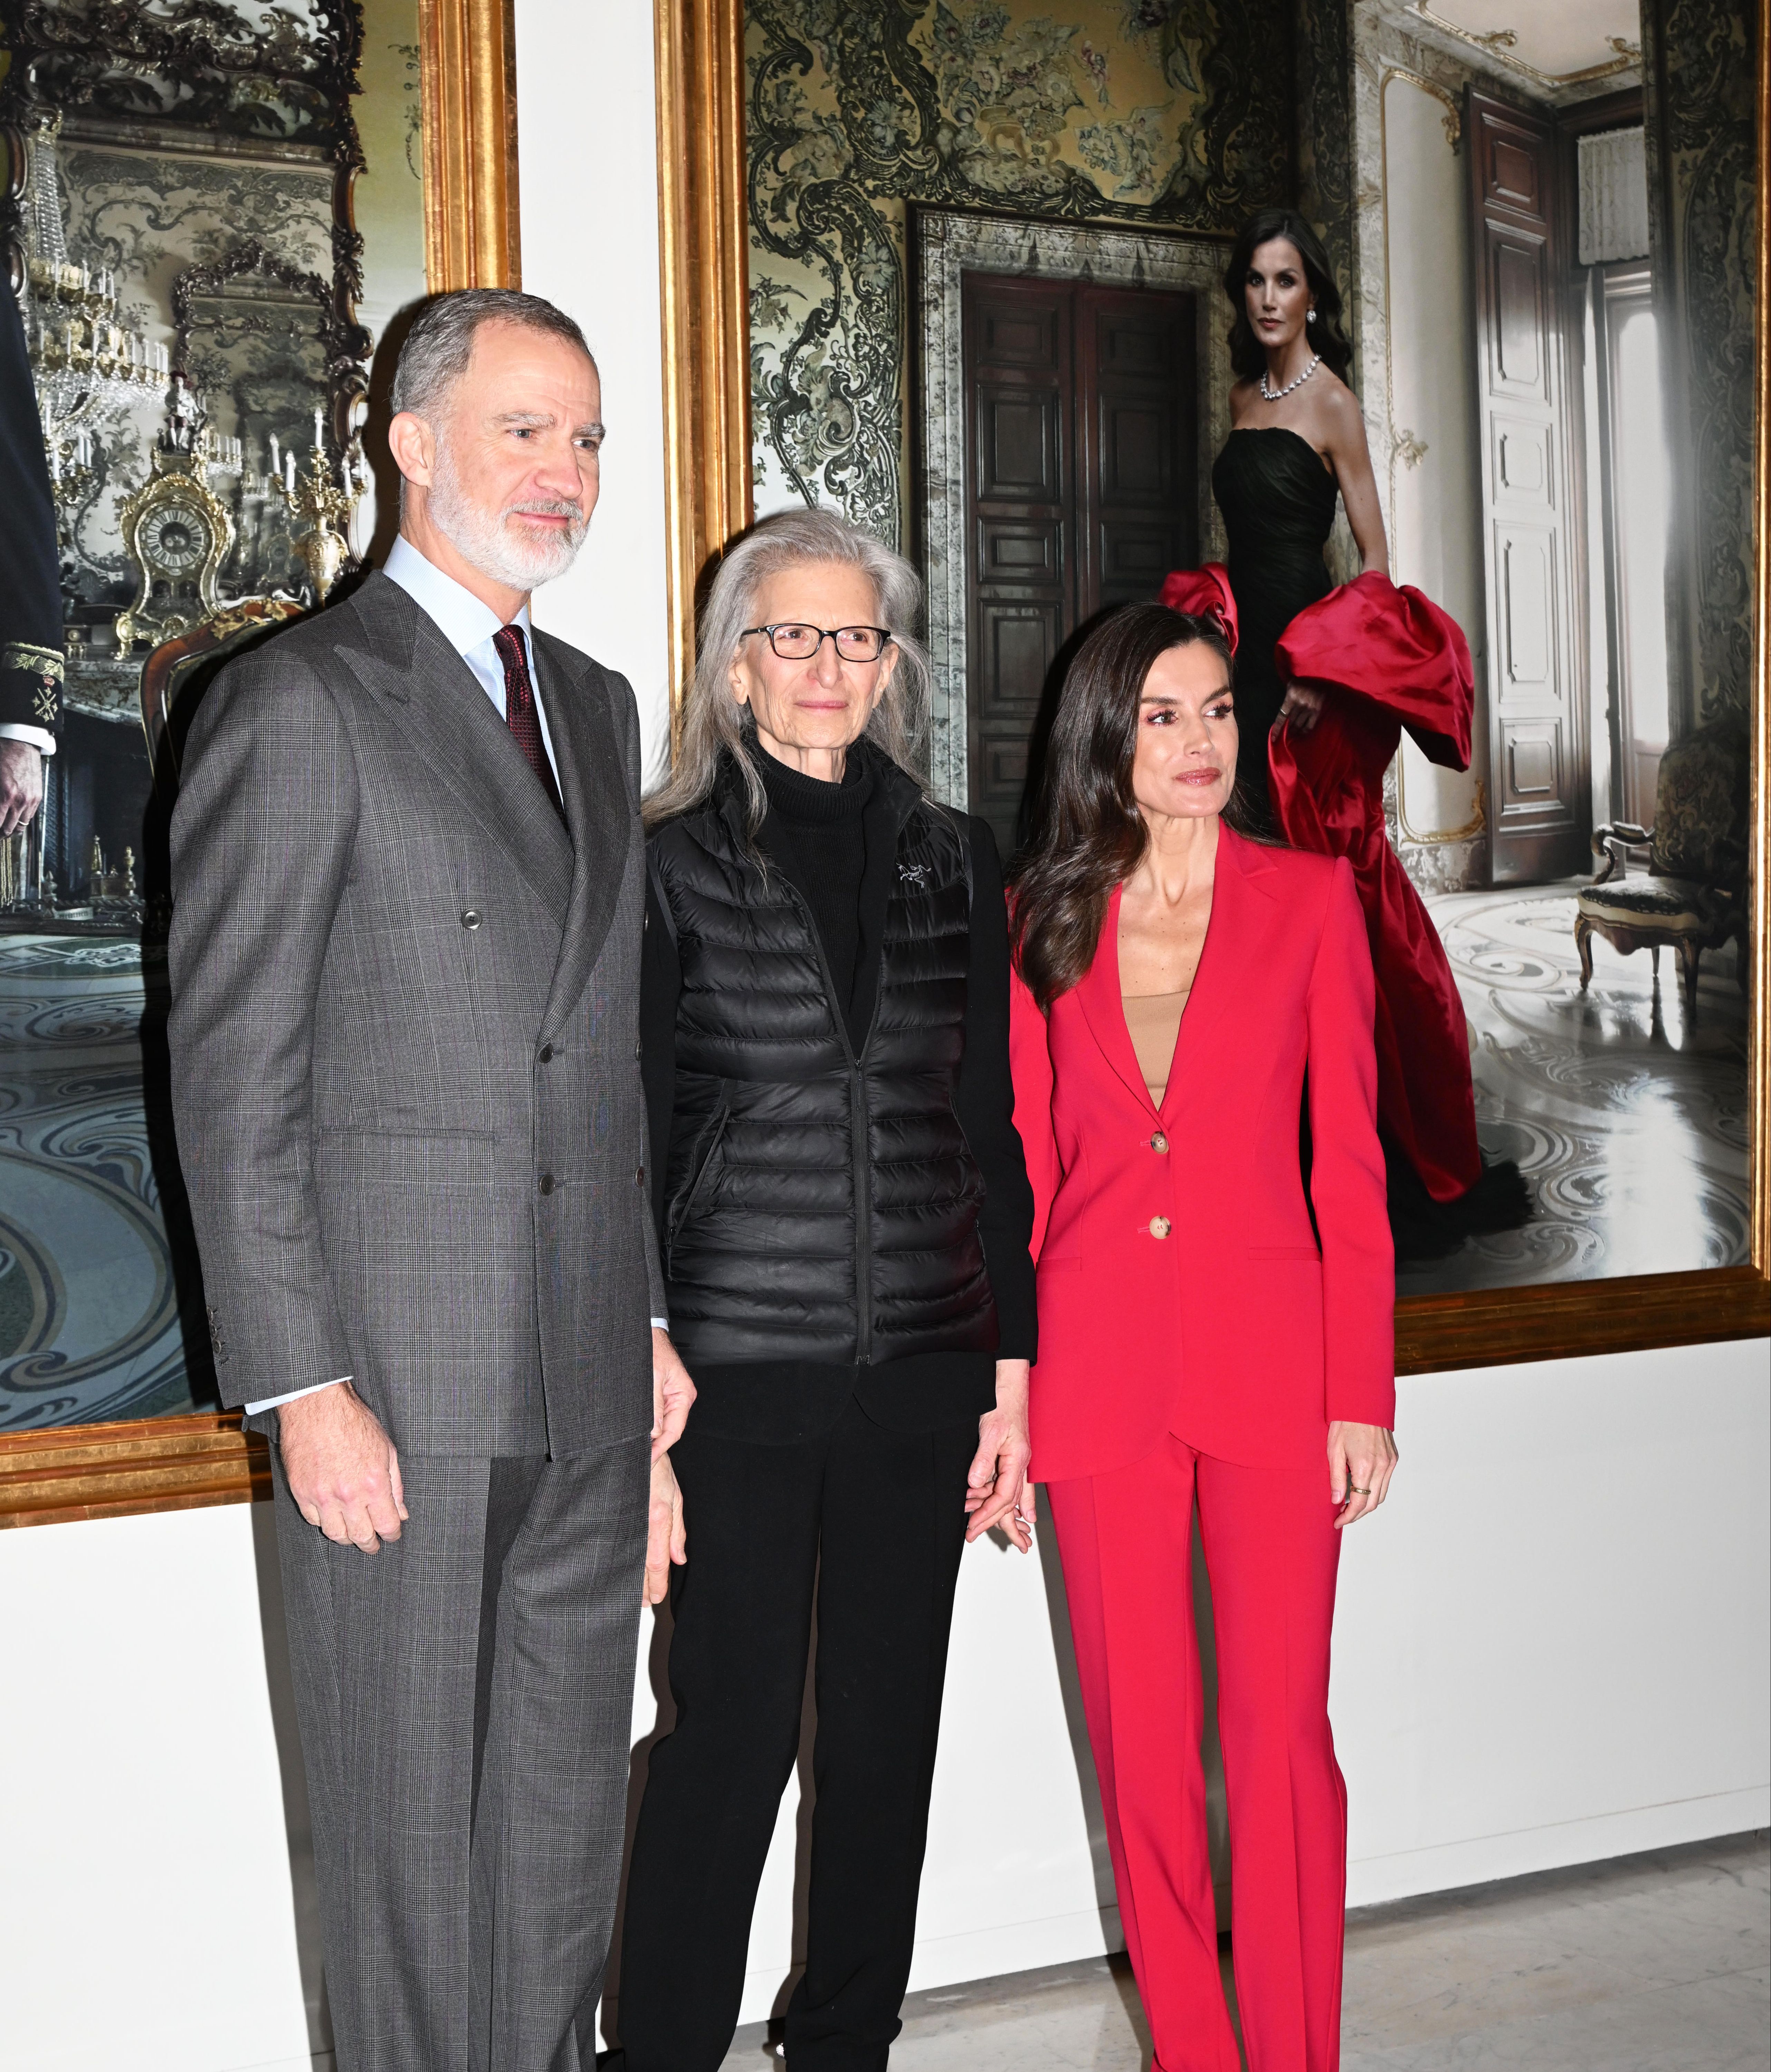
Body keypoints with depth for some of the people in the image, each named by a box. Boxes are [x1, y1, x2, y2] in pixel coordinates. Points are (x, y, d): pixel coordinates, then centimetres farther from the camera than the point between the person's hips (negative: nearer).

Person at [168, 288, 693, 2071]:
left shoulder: (595, 706, 16)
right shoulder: (300, 701, -6)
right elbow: (233, 1075, -10)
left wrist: (652, 1318, 14)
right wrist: (303, 1390, -15)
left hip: (588, 1389, 7)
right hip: (397, 1386, -6)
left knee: (567, 1832, 15)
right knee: (413, 1844, 5)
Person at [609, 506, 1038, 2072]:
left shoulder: (953, 863, 10)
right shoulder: (673, 866, 0)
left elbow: (994, 1131, 10)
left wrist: (1011, 1368, 6)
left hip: (922, 1369, 4)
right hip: (735, 1369, -3)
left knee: (890, 1725, 11)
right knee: (733, 1727, 0)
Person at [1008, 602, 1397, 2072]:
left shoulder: (1311, 897, 2)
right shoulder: (1044, 917, 7)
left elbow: (1349, 1159, 0)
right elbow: (1026, 1161, 8)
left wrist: (1363, 1392, -5)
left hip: (1268, 1357, -1)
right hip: (1099, 1363, 2)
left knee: (1279, 1732, 0)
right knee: (1141, 1738, 8)